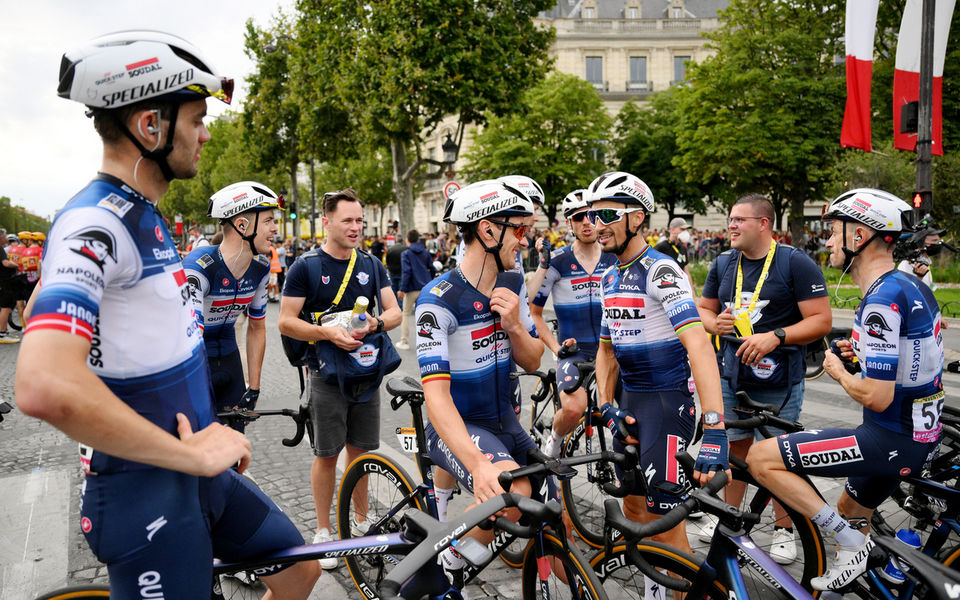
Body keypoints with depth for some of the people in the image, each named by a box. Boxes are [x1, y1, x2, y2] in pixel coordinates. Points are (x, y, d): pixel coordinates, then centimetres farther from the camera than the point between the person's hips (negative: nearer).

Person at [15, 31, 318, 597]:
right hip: (144, 493, -9)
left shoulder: (145, 217, 11)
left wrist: (212, 440, 14)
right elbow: (45, 385, -35)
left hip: (196, 467, 9)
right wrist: (192, 454, -24)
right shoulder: (94, 224, -21)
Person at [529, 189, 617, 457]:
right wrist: (556, 347, -7)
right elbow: (533, 312, 2)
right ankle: (554, 442, 6)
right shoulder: (556, 262, -4)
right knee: (574, 408, -28)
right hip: (573, 351, -3)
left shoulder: (615, 260, 6)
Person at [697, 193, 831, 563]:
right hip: (732, 376, 5)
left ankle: (783, 529, 23)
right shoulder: (723, 265, 7)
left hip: (779, 382, -5)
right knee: (734, 449, 14)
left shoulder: (796, 263, -10)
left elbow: (822, 320, -13)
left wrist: (775, 336, -25)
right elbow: (704, 308, 16)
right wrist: (714, 323, -7)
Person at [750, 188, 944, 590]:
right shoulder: (910, 285, 8)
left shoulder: (881, 300, -24)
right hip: (920, 434, 10)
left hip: (890, 439, -10)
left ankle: (850, 543, -4)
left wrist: (840, 373, -8)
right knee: (850, 511, 30)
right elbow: (912, 354, 22)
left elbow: (877, 397, -28)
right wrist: (864, 351, 12)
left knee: (760, 459, -12)